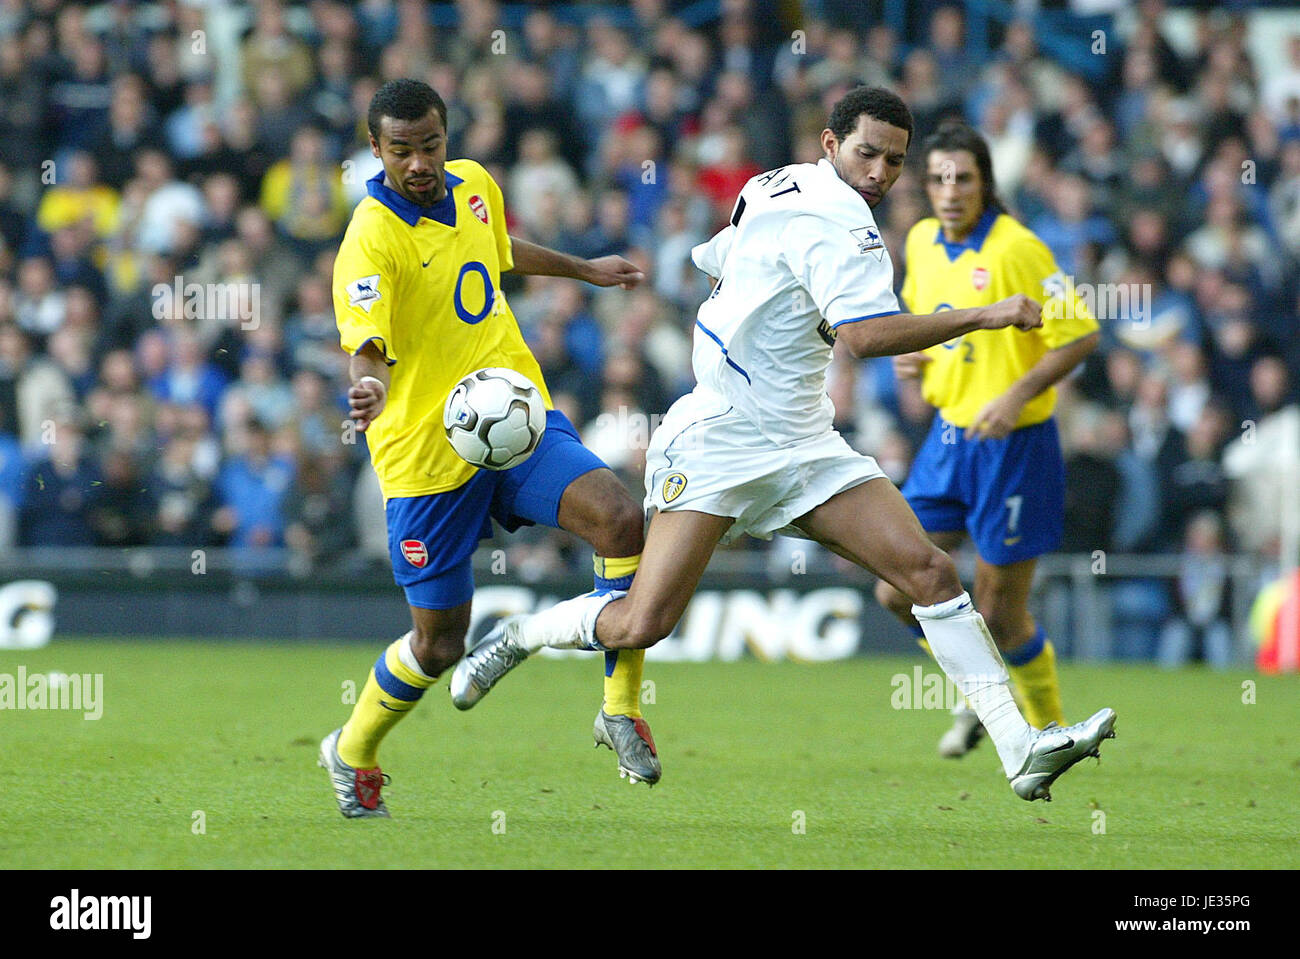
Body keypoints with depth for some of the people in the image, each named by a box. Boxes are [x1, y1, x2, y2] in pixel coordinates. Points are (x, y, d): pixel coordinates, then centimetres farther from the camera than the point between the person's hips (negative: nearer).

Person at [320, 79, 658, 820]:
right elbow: (366, 345, -30)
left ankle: (622, 709, -7)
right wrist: (368, 387, -53)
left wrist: (586, 271, 40)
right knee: (439, 642, 3)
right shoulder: (372, 238, -18)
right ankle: (352, 753, 33)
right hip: (428, 452, -5)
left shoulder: (474, 186, 4)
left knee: (621, 518, -22)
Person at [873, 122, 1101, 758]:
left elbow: (1081, 334, -17)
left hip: (1013, 444, -7)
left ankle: (1050, 731, 23)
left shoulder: (1015, 250, -17)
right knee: (898, 591, 3)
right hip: (948, 437, 7)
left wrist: (1018, 395, -24)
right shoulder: (922, 241, 5)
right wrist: (913, 354, 3)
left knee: (1000, 616, -1)